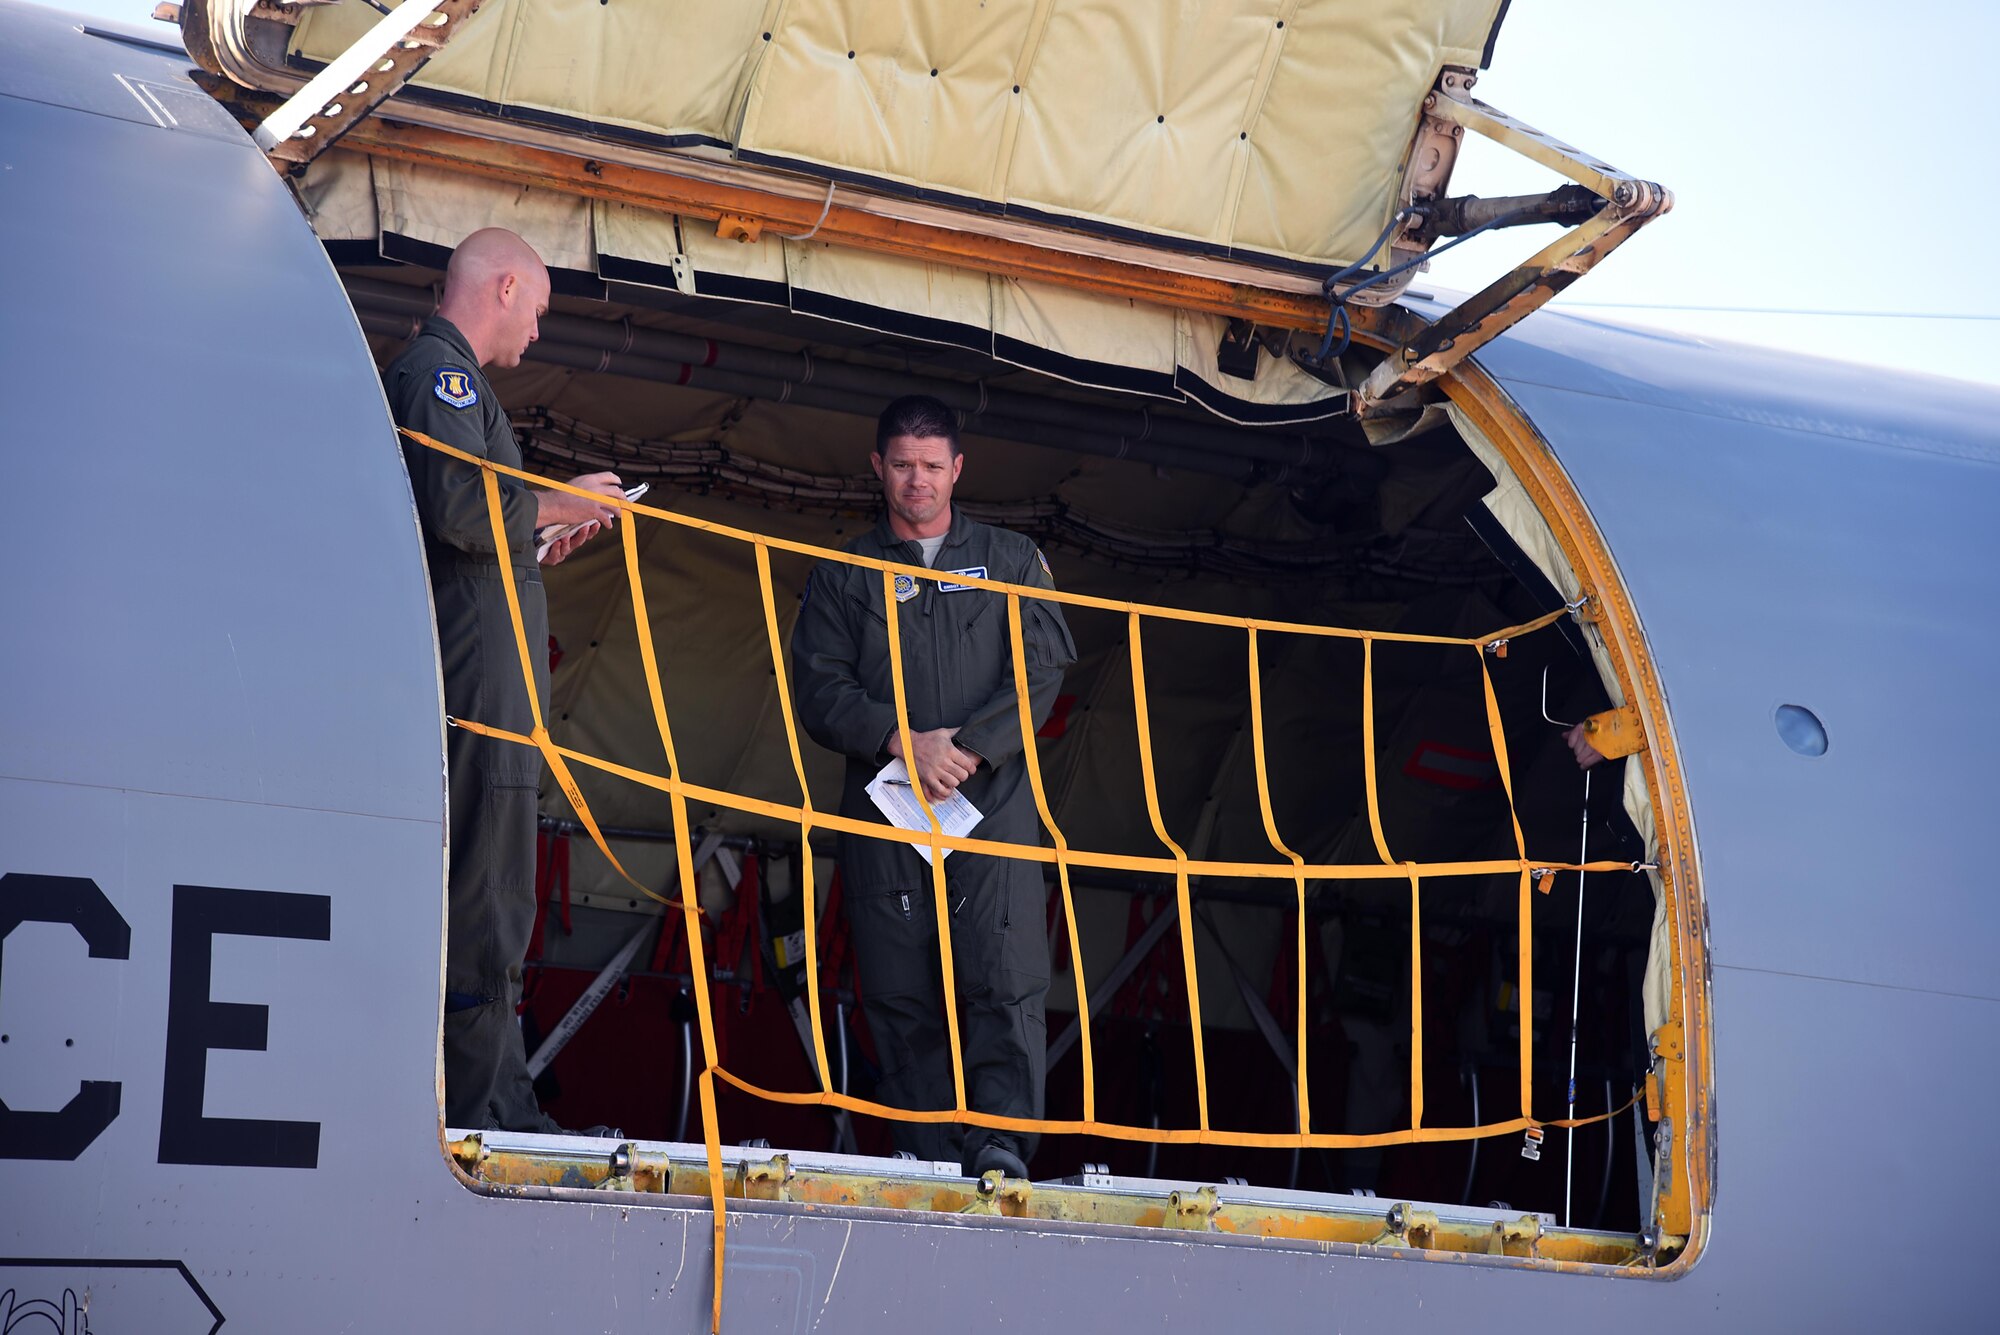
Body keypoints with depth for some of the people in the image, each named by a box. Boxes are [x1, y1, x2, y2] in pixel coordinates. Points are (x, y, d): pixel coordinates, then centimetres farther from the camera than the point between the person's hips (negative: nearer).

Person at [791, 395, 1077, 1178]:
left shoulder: (1010, 561, 16)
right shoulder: (844, 576, 16)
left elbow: (1040, 670, 4)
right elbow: (821, 689, 5)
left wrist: (968, 747, -10)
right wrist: (902, 741, -12)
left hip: (994, 800, -1)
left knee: (1006, 980, -16)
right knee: (901, 995, -4)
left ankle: (1001, 1140, -21)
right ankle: (929, 1163, -3)